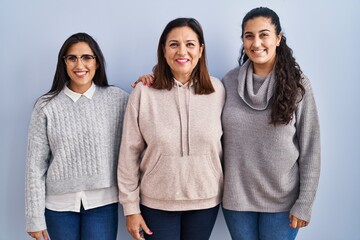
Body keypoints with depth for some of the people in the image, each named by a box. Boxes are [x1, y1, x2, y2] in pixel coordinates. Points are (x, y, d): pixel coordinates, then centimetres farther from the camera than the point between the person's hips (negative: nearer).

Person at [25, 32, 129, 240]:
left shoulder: (117, 98, -3)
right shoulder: (47, 106, -4)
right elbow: (36, 165, -2)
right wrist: (35, 217, -3)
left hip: (102, 202, 0)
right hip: (59, 203, 1)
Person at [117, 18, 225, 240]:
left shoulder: (217, 90, -4)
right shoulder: (143, 93, -10)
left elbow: (222, 145, 6)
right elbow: (129, 154, -6)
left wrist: (225, 192, 8)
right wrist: (131, 208, -5)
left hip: (205, 200, 2)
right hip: (156, 203, -2)